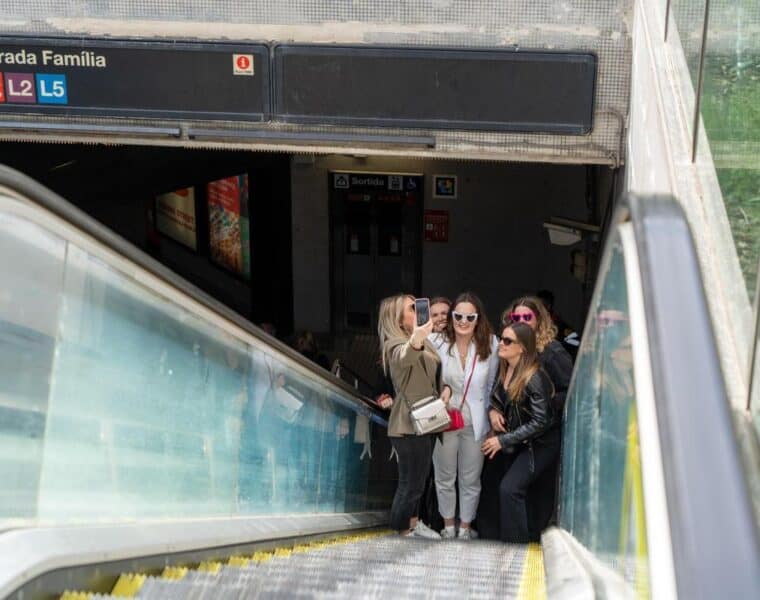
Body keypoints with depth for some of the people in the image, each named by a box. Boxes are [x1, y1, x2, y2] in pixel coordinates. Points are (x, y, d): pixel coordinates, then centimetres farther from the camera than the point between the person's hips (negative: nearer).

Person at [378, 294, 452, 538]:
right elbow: (405, 357, -43)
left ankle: (413, 522, 36)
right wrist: (415, 342, -66)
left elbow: (436, 372, 19)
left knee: (418, 477, 21)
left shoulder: (425, 342, 13)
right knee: (411, 481, -1)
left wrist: (446, 388, -4)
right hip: (408, 425, -9)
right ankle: (402, 532, 14)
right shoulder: (396, 343, -18)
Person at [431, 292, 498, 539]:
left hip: (475, 423, 0)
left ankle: (465, 527, 29)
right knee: (445, 478, 15)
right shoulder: (438, 344, -13)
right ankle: (448, 526, 32)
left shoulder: (490, 344, -8)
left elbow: (492, 384, 2)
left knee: (470, 480, 13)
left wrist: (491, 413, 1)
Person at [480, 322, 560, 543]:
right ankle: (528, 535, 29)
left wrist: (503, 440, -21)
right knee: (506, 489, 13)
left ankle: (515, 542, -6)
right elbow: (496, 400, 17)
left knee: (509, 489, -18)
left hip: (538, 445, -8)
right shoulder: (504, 371, 0)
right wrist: (493, 412, -8)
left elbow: (540, 421, -23)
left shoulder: (534, 378, -23)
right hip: (516, 444, 8)